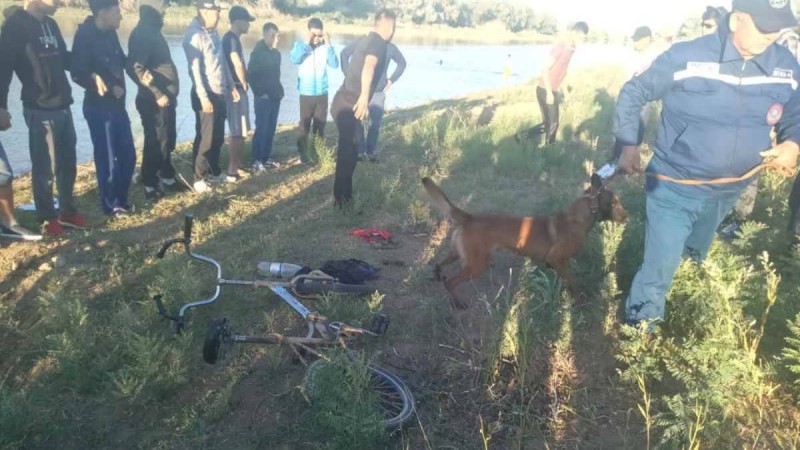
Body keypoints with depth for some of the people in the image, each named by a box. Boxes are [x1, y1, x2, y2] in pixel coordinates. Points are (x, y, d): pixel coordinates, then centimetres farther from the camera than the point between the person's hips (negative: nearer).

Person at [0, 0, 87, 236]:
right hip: (39, 110, -7)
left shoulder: (51, 24, 12)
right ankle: (48, 218, 16)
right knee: (45, 168, 2)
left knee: (68, 163, 14)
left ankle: (68, 211, 28)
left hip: (63, 106, 7)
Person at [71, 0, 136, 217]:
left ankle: (121, 199, 28)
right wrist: (109, 88, -15)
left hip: (117, 105, 8)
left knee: (127, 155, 13)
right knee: (107, 158, 2)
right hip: (99, 108, -8)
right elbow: (78, 73, -18)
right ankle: (111, 205, 16)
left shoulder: (110, 34, 9)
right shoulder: (85, 36, -14)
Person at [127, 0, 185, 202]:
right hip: (154, 100, -10)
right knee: (155, 142, -2)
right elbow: (135, 68, -23)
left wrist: (170, 93, 20)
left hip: (166, 97, 10)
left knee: (167, 141, 17)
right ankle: (150, 186, 7)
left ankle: (167, 178, 29)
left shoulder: (153, 32, 17)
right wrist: (157, 93, -23)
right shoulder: (142, 34, -14)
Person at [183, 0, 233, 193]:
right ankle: (199, 178, 8)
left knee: (218, 137, 14)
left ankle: (214, 172, 27)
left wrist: (230, 86, 14)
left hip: (220, 93, 8)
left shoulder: (213, 33, 12)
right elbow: (194, 69, -18)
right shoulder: (194, 35, -13)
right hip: (206, 94, -8)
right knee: (205, 138, -2)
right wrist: (203, 97, -21)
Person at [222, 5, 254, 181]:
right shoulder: (232, 38, -14)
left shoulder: (233, 38, 17)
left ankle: (237, 166, 23)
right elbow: (237, 64, -23)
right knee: (238, 132, -6)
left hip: (238, 89, 10)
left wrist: (242, 85, 10)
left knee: (241, 131, 15)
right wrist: (244, 84, -10)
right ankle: (233, 171, -1)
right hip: (236, 89, -10)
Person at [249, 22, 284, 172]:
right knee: (261, 129, -5)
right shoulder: (258, 53, -10)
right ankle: (257, 161, 1)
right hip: (263, 98, -7)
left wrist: (278, 90, 10)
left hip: (275, 97, 7)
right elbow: (251, 75, -13)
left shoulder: (276, 53, 11)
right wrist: (260, 93, -13)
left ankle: (265, 158, 18)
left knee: (271, 129, 9)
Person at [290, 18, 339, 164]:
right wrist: (306, 42, -20)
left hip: (322, 92, 2)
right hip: (306, 93, -2)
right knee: (305, 125, 1)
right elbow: (294, 60, -20)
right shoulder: (300, 44, -3)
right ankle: (303, 154, 11)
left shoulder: (325, 46, 1)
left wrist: (329, 44, -15)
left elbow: (334, 64, -10)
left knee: (320, 125, 9)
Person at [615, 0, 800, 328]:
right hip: (674, 186, -5)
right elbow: (632, 94, -9)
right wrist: (629, 145, -17)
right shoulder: (686, 56, -19)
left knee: (694, 259, 30)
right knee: (659, 268, 0)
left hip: (727, 190, 5)